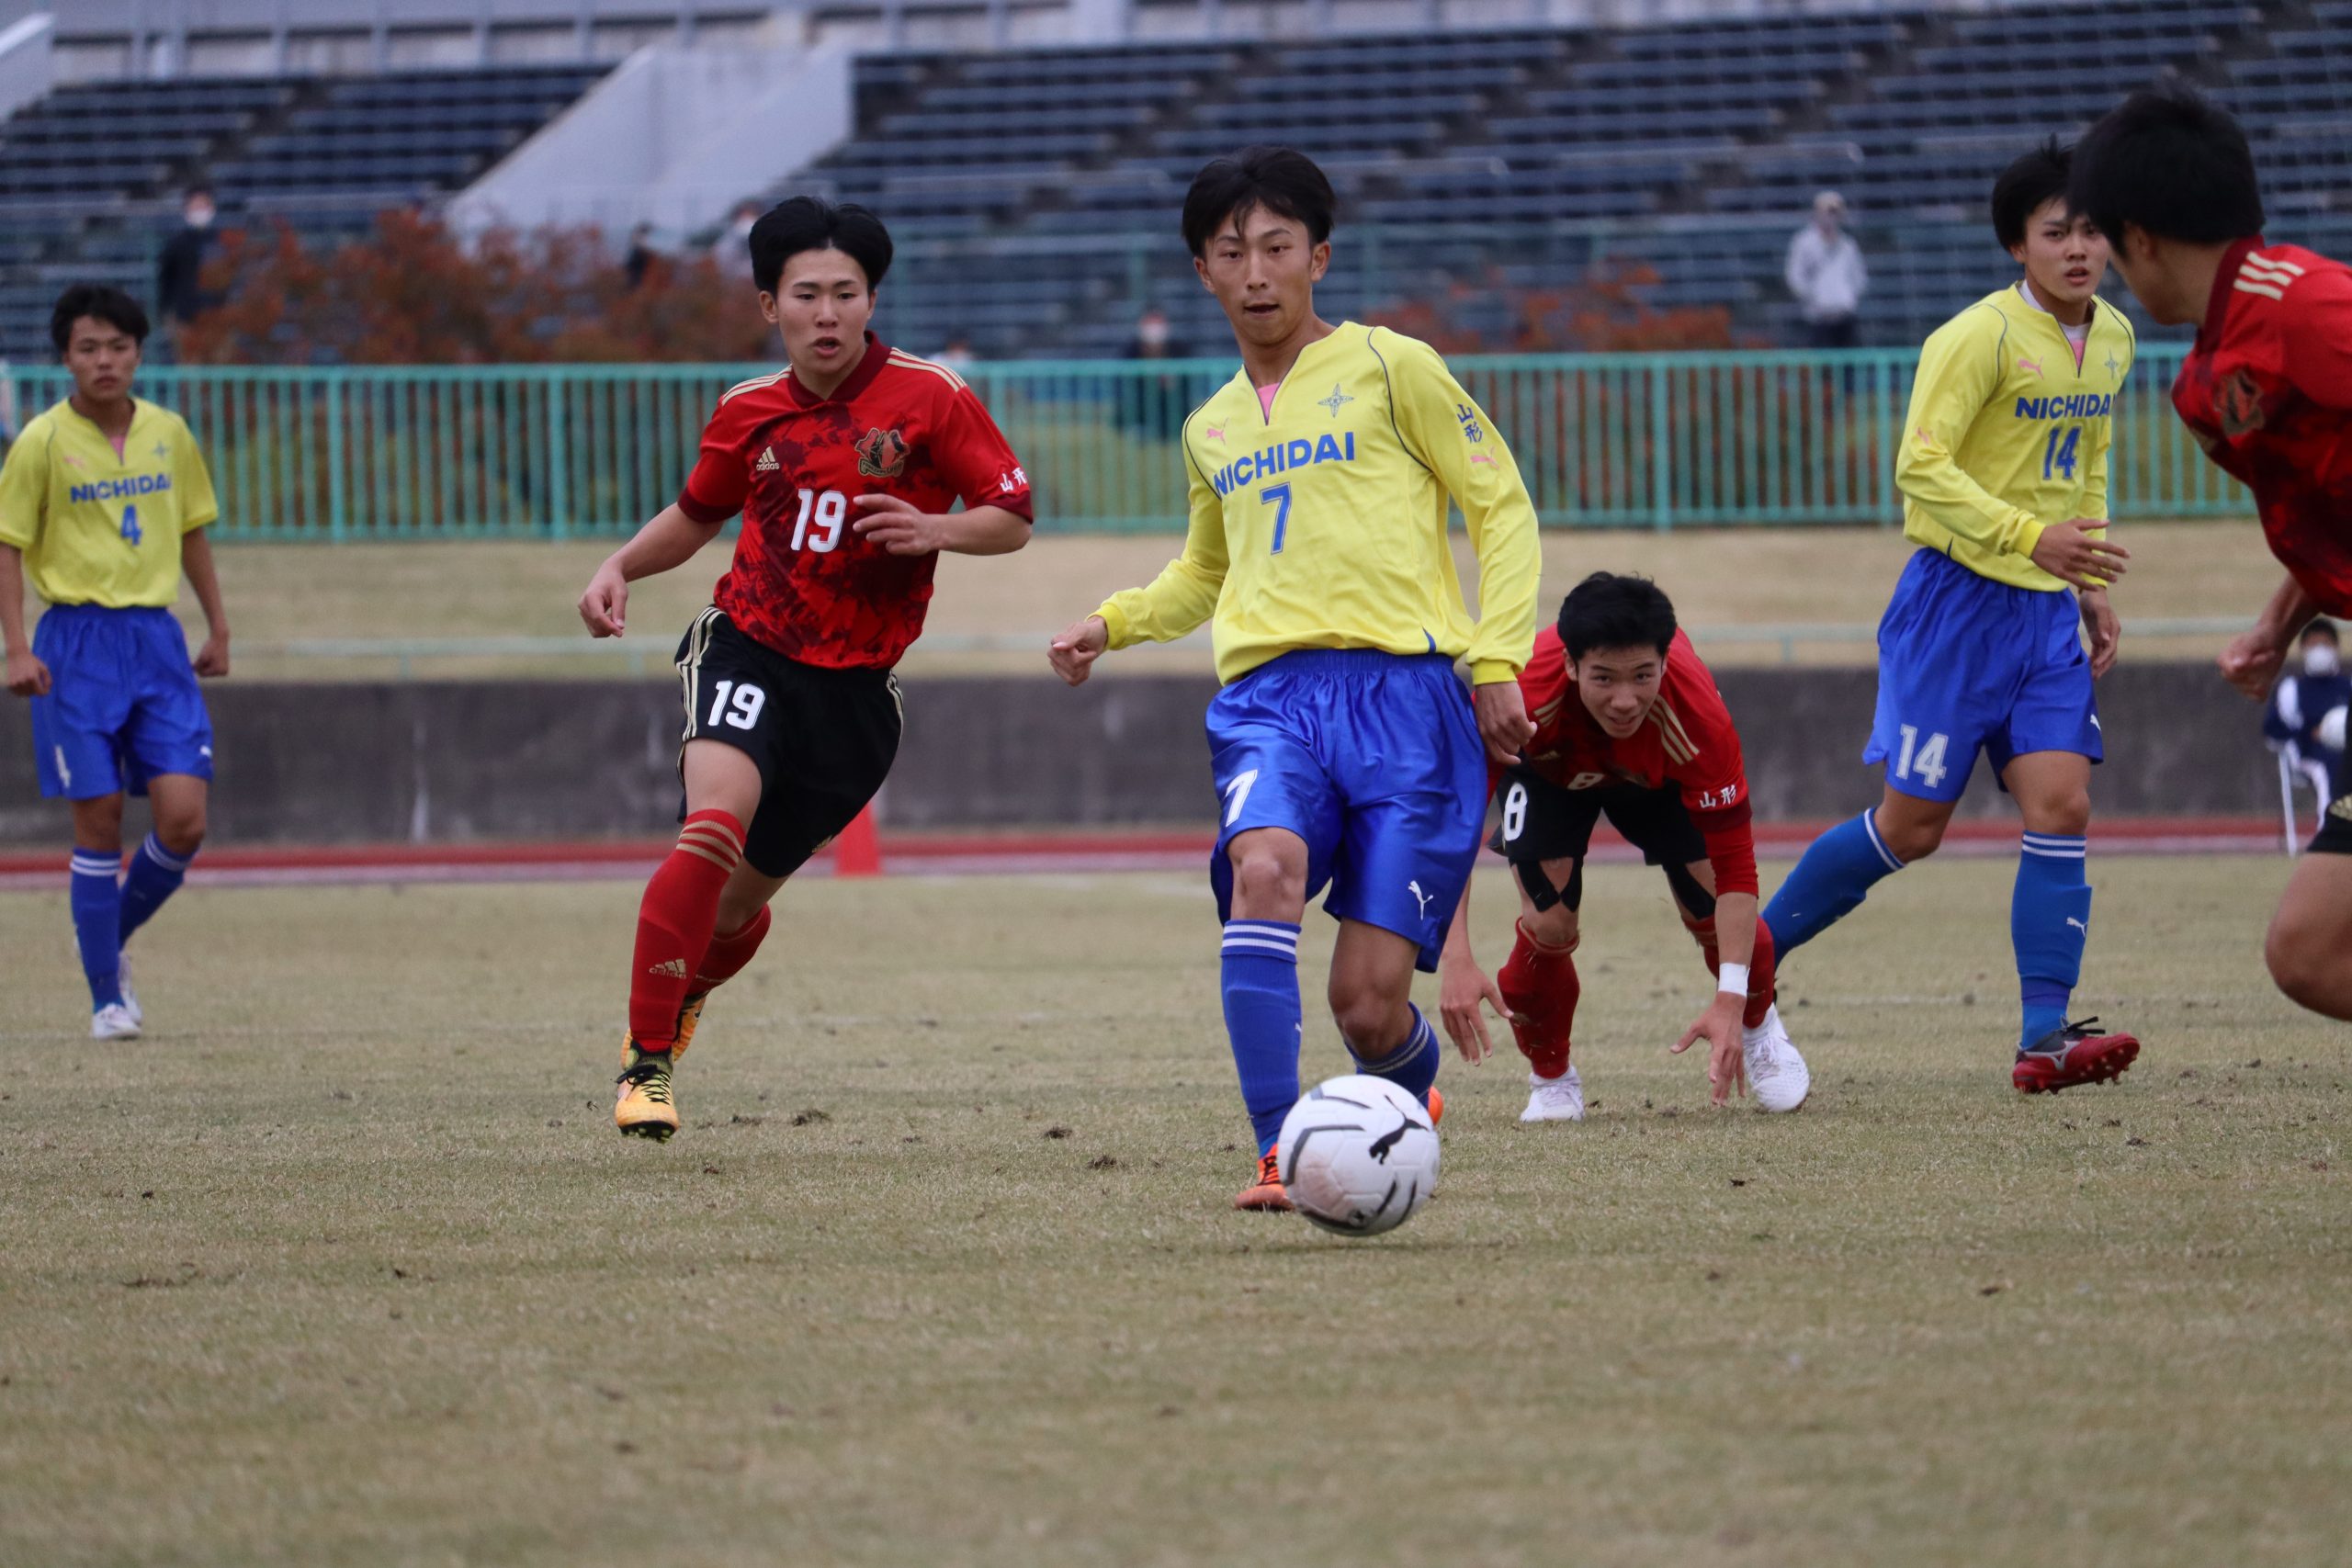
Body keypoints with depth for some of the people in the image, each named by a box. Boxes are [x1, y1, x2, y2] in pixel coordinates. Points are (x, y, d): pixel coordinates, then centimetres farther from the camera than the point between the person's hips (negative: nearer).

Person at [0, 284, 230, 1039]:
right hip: (78, 642, -4)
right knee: (99, 822, -3)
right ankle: (106, 997, 6)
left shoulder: (169, 434, 6)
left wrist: (219, 628, 17)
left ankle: (110, 940, 18)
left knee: (183, 819, -7)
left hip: (157, 637, 4)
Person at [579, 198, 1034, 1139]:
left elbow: (1012, 519, -1)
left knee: (742, 901, 8)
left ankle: (682, 998, 44)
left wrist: (936, 531, -21)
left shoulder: (930, 398, -4)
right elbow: (697, 514, 23)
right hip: (746, 648, 0)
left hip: (854, 688, 0)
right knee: (715, 828, -27)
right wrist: (621, 568, 6)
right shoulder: (749, 413, 5)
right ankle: (645, 1061, -24)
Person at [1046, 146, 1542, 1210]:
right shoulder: (1210, 429, 22)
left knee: (1369, 1002, -9)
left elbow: (1501, 504, 8)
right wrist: (1113, 623, 19)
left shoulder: (1387, 367, 7)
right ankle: (1278, 1155, -34)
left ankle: (1410, 1102, 28)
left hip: (1404, 685, -3)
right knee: (1265, 868, -33)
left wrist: (1497, 655, -4)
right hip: (1269, 695, 3)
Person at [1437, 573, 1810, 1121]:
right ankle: (1550, 1076, 10)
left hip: (1657, 775, 1)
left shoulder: (1697, 716, -42)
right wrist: (1457, 961, -49)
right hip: (1549, 769, -1)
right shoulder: (1524, 693, -45)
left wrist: (1730, 1001, -39)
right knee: (1550, 925, -20)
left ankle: (1759, 1026, 26)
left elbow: (1733, 866, -34)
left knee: (1712, 914, -10)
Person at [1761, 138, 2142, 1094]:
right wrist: (2031, 537, -29)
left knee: (2061, 807, -9)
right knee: (1912, 826, -1)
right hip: (1958, 598, -6)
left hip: (2047, 610, 6)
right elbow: (1921, 468, -21)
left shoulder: (2113, 340, 10)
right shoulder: (1980, 338, -15)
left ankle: (2043, 1037, -12)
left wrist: (2090, 583, 16)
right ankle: (1750, 954, 19)